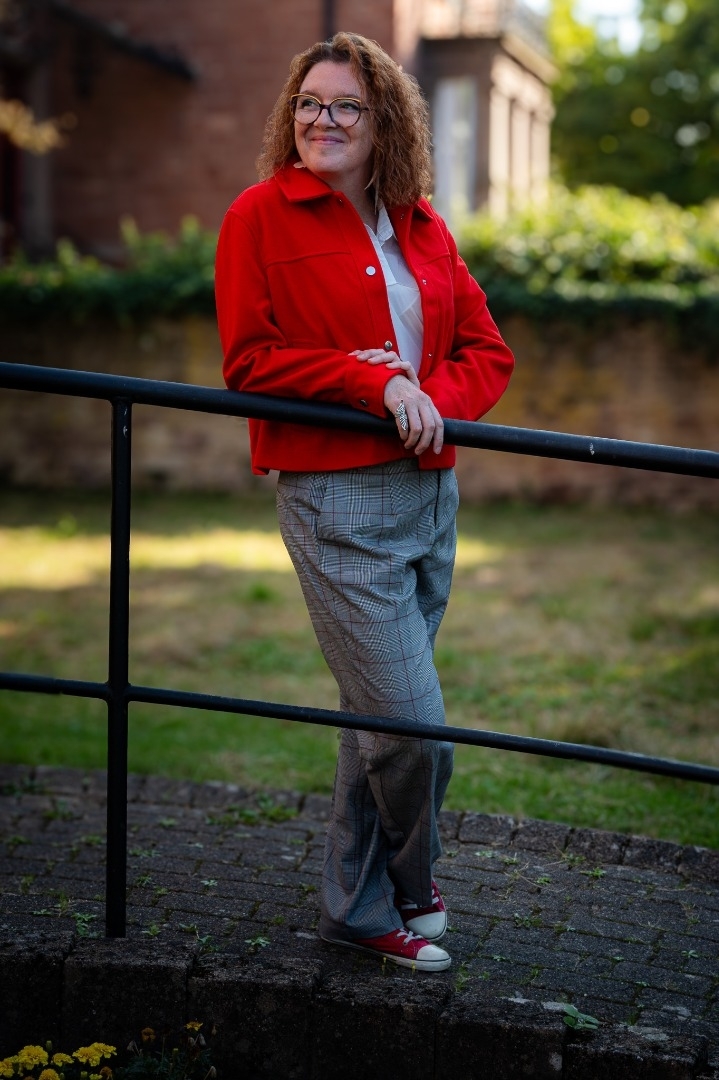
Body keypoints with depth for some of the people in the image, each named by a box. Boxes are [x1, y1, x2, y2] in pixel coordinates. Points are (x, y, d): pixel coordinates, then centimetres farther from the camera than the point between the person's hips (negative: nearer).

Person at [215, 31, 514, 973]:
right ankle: (411, 879, 23)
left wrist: (431, 400, -10)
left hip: (430, 492, 6)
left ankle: (357, 907, 30)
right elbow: (249, 362, -8)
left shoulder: (421, 227, 12)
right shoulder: (262, 215, -2)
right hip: (336, 500, -6)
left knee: (379, 715, 14)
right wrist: (375, 383, -17)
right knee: (414, 727, -7)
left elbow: (486, 348, 11)